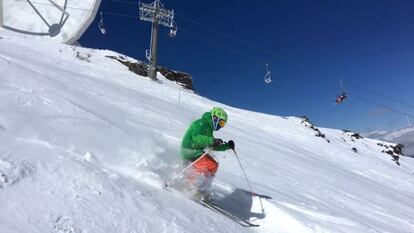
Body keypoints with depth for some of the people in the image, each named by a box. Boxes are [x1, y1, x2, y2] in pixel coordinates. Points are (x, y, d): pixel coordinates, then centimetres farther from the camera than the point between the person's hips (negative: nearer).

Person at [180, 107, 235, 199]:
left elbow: (213, 146, 21)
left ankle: (201, 190, 14)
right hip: (190, 151, -10)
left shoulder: (209, 129, 17)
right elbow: (196, 138, -29)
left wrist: (227, 146, 10)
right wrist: (211, 140, -39)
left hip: (197, 151, 10)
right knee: (210, 166, -20)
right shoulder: (201, 123, -13)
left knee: (213, 165, 13)